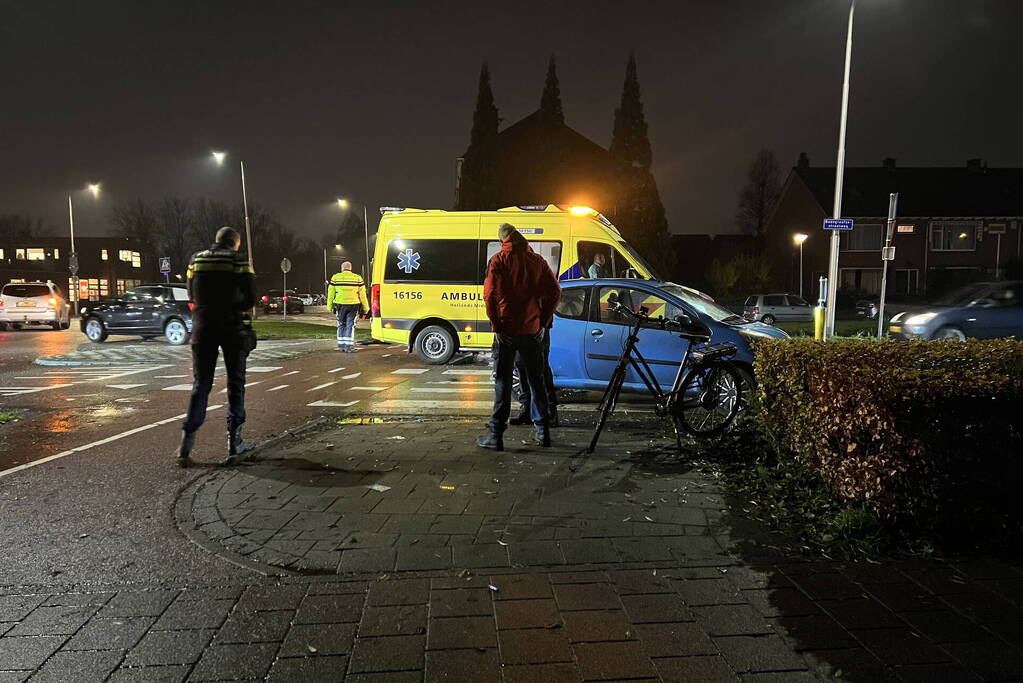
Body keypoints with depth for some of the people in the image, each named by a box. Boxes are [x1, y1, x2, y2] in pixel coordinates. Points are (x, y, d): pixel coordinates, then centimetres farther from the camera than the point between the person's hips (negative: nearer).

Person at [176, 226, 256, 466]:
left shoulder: (196, 260, 7)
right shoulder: (240, 261, -4)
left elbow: (192, 296, 11)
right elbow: (251, 297, -8)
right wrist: (234, 309, 9)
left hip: (203, 328, 3)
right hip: (233, 328, -3)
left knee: (200, 384, 8)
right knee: (235, 383, 8)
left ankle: (187, 440, -3)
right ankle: (234, 440, 12)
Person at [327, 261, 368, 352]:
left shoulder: (335, 277, 3)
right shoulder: (357, 278, 3)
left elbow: (331, 293, 5)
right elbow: (362, 294, 4)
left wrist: (329, 306, 12)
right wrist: (365, 307, 11)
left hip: (340, 305, 1)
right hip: (353, 305, -1)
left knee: (341, 325, 15)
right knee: (350, 325, 4)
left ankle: (341, 345, 16)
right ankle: (349, 346, 0)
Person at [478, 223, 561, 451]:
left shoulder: (499, 260, -4)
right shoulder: (537, 260, 7)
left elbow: (490, 294, -14)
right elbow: (555, 291, 2)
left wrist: (496, 325, -8)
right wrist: (543, 322, 5)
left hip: (506, 330, -3)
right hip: (532, 330, 3)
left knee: (503, 382, 1)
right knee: (536, 381, 13)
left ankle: (496, 435, 2)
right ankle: (543, 432, 18)